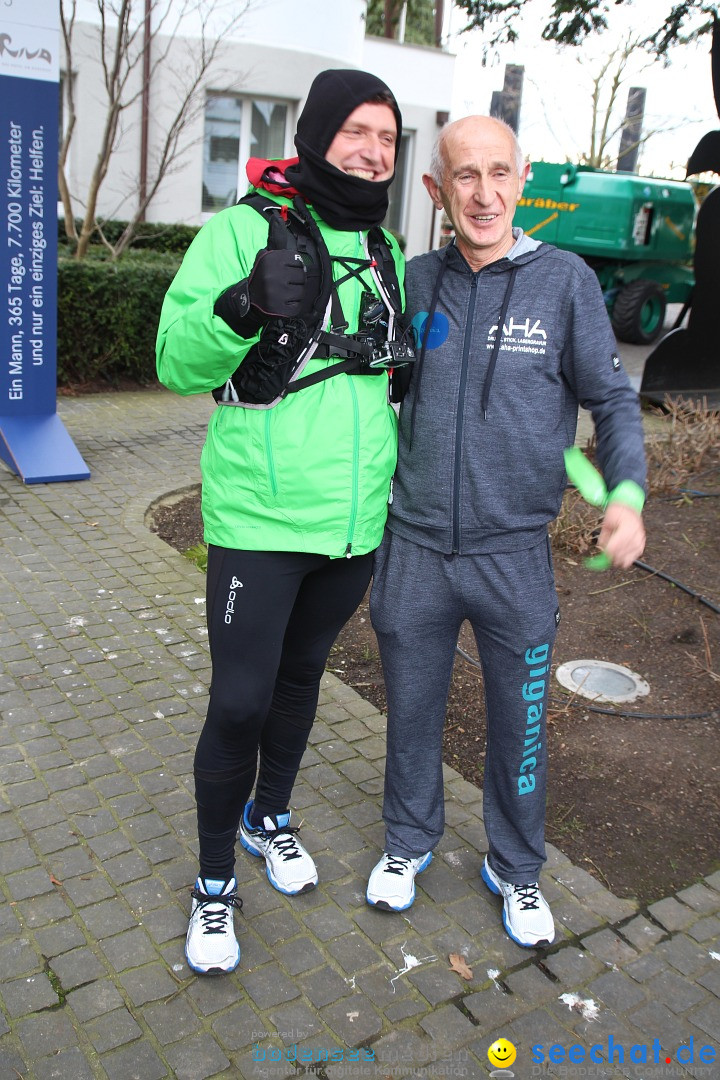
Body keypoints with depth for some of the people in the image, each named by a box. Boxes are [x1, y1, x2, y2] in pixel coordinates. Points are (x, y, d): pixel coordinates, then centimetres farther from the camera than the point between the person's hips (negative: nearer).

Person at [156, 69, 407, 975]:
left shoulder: (386, 251, 9)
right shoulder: (244, 230, -9)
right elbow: (177, 363, -13)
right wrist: (246, 304, -31)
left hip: (356, 521, 6)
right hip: (261, 520, -5)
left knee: (301, 676, 20)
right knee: (239, 703, -2)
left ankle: (269, 817, 44)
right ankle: (214, 884, 22)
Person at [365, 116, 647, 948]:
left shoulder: (565, 279, -5)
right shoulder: (412, 281, 1)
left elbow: (611, 396, 0)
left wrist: (627, 490, -15)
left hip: (515, 554, -1)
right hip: (414, 547, 2)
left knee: (519, 722, 13)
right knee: (411, 708, 17)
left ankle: (515, 867, 38)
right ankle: (408, 841, 43)